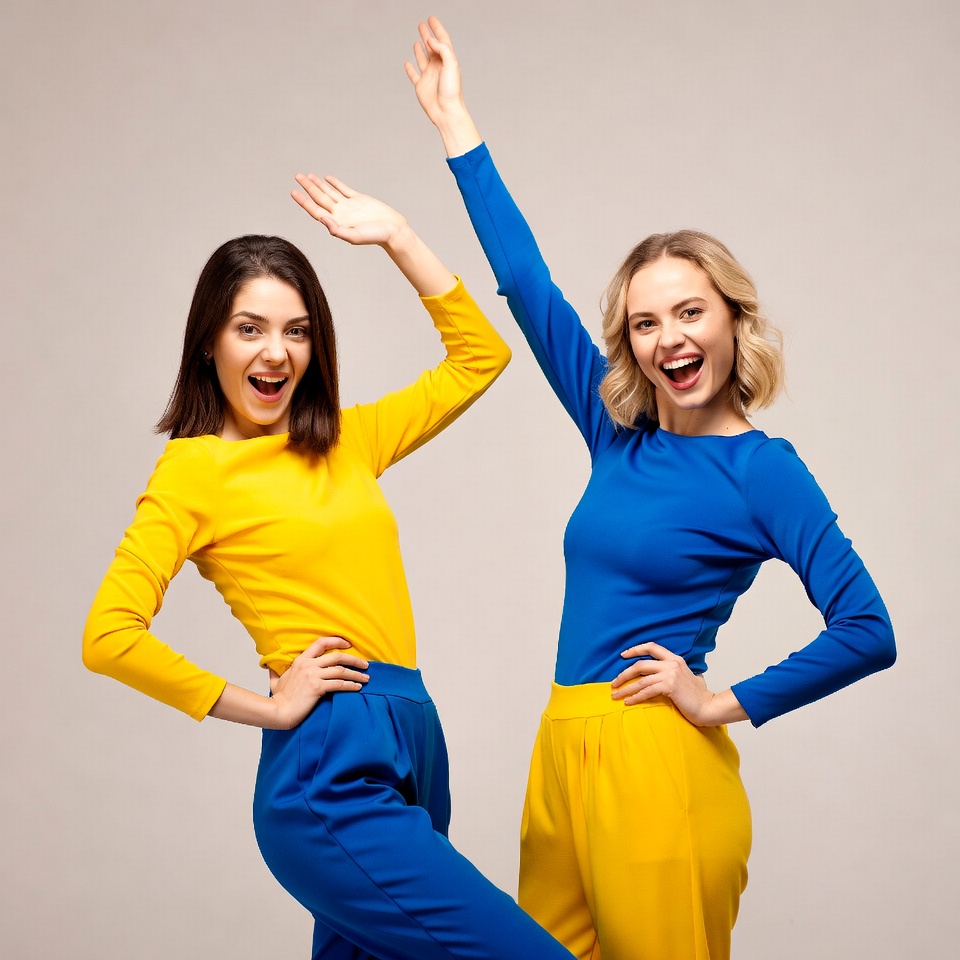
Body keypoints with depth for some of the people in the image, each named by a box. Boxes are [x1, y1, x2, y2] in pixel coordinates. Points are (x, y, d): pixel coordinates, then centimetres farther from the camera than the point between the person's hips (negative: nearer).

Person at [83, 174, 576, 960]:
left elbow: (479, 357, 21)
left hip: (408, 754, 7)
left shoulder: (348, 442, 15)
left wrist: (398, 237, 15)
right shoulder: (195, 467, -3)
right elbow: (108, 635, -12)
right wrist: (270, 707, -8)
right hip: (330, 772, -7)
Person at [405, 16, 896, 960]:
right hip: (561, 750, 6)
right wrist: (454, 121, 17)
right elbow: (528, 287, 13)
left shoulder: (761, 470, -6)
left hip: (656, 765, -6)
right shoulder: (621, 438, 9)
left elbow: (868, 633, -11)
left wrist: (726, 703, -8)